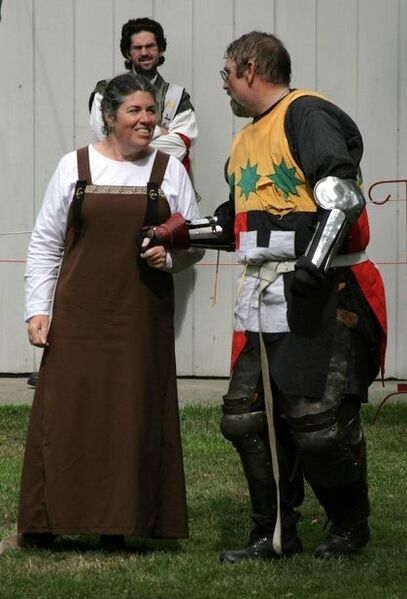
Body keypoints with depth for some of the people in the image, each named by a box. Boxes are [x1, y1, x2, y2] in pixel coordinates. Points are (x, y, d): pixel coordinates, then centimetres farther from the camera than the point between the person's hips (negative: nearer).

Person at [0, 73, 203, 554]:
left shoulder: (169, 171, 9)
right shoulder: (75, 167, 6)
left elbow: (195, 241, 14)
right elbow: (45, 244, 8)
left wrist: (171, 256, -8)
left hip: (144, 317, 1)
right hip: (79, 316, -1)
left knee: (136, 415, -1)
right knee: (65, 412, -3)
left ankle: (119, 524, 6)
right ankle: (42, 525, 3)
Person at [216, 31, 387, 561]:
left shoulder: (306, 113, -8)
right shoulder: (245, 140, 22)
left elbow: (342, 194, -19)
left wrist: (316, 260, -28)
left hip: (322, 296, -9)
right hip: (266, 300, 9)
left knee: (319, 421, -8)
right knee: (246, 416, 4)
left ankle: (350, 528, 13)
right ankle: (275, 534, 15)